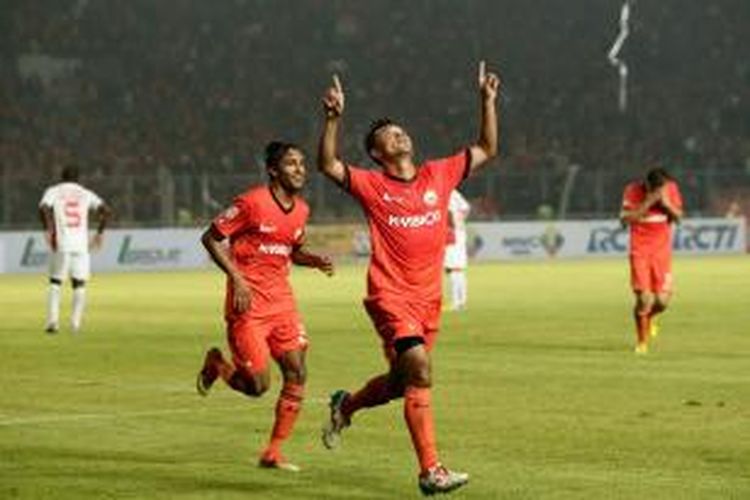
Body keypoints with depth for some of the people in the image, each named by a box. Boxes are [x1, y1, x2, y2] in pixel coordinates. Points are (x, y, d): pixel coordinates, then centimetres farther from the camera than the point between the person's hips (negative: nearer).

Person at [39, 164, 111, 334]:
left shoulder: (53, 191, 7)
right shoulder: (86, 194, 12)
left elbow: (43, 208, -13)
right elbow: (106, 210, 0)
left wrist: (48, 230, -9)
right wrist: (100, 232, 7)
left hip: (60, 245, -1)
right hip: (81, 245, 1)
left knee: (55, 282, 12)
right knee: (79, 283, 9)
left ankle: (53, 320, -2)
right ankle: (75, 322, -5)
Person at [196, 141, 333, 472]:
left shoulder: (301, 210, 8)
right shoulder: (252, 203, -14)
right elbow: (210, 238, -8)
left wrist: (314, 261, 2)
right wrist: (236, 277, -17)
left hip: (281, 300, 7)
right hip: (248, 304, -7)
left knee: (297, 375, -3)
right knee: (258, 385, -7)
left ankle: (273, 453, 8)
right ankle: (215, 365, 25)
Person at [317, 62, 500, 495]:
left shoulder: (439, 175, 9)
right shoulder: (371, 185, -2)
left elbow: (487, 150, 14)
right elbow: (328, 165, -14)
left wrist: (488, 101, 7)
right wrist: (334, 119, -24)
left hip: (428, 298, 6)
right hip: (390, 295, -6)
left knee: (401, 382, 16)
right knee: (420, 373, -19)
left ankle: (346, 406, 46)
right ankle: (430, 470, -17)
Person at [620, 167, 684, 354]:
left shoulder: (671, 189, -1)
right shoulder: (633, 190, -10)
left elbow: (678, 216, 3)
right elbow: (625, 219, -15)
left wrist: (667, 204, -16)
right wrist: (647, 204, -24)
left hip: (662, 249, 3)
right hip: (640, 249, -3)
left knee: (662, 300, -6)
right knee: (644, 297, -12)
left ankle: (650, 317, 30)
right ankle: (642, 342, 6)